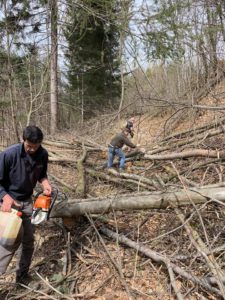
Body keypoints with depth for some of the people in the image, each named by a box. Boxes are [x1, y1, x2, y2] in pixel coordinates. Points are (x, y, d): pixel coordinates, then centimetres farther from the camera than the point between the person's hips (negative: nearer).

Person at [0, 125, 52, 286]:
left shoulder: (43, 154, -10)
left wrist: (45, 182, -14)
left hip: (27, 201, 5)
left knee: (29, 239, 9)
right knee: (15, 237, -17)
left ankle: (23, 274, 29)